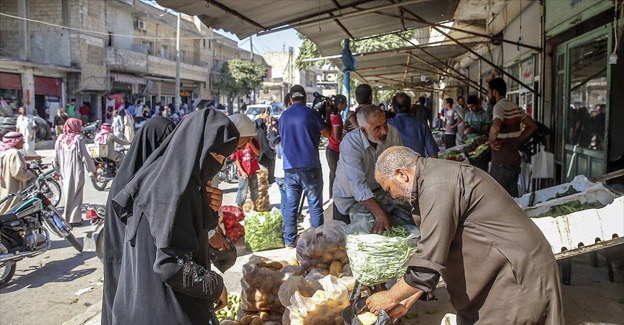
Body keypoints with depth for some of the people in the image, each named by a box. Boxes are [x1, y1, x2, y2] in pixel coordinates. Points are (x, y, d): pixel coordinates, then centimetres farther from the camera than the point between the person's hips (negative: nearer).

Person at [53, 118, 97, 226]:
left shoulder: (60, 140, 2)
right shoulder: (78, 139, -13)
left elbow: (56, 158, 7)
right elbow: (85, 156, -12)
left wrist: (58, 171, 20)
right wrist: (93, 170, -2)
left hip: (64, 173, 5)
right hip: (76, 172, -5)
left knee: (67, 194, 17)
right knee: (76, 195, 4)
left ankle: (67, 217, 25)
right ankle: (74, 219, 7)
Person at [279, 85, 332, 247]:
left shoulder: (284, 115, 9)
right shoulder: (310, 113, -5)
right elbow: (327, 133, 2)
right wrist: (327, 114, 15)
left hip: (289, 167, 4)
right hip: (309, 166, -4)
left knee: (290, 205, 8)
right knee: (315, 206, 3)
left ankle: (289, 240, 13)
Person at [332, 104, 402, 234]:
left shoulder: (392, 133, -20)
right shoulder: (350, 143, -32)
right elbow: (358, 185, -40)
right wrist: (380, 214, -50)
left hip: (377, 192, 4)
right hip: (349, 198, -3)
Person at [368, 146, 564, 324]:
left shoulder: (437, 186, -23)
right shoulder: (439, 175, 9)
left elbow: (426, 268, -23)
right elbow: (436, 254, 15)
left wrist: (390, 298, -7)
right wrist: (408, 300, 13)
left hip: (521, 277, -9)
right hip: (506, 272, 9)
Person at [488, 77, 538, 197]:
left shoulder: (499, 106, -15)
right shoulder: (515, 107, 10)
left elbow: (495, 128, -34)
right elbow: (533, 126, 18)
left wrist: (492, 142, -17)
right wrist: (518, 140, 13)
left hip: (501, 164, -8)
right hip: (515, 161, 8)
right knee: (512, 197, 13)